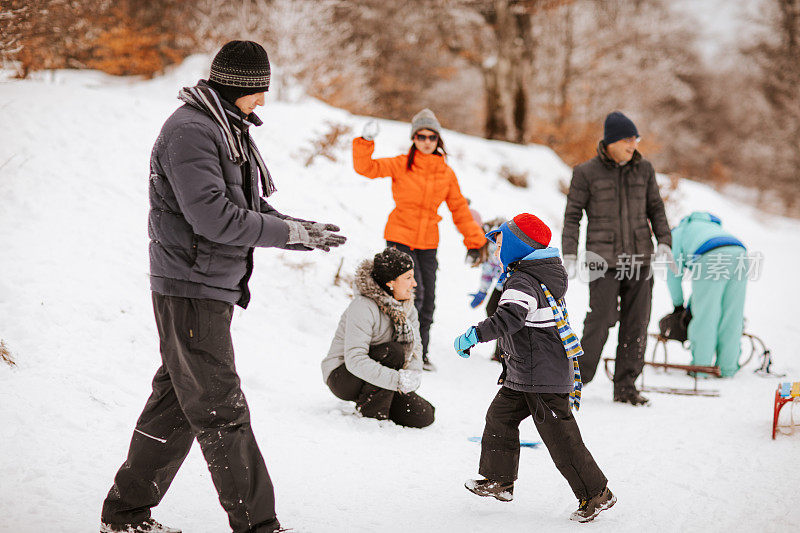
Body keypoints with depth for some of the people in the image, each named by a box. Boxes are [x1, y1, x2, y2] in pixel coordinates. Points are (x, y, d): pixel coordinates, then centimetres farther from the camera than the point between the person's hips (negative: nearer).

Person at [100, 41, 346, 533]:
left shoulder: (229, 130, 16)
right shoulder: (190, 131, -15)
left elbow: (252, 208, 17)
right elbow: (214, 217, -24)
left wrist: (304, 231, 0)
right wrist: (292, 233, -18)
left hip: (215, 289, 10)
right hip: (191, 289, -10)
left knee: (175, 402, 14)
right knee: (221, 411, -5)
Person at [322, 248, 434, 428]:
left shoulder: (407, 306, 0)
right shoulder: (363, 307, -26)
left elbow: (415, 346, 1)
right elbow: (355, 360, -34)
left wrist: (413, 372, -22)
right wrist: (396, 379, -39)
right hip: (342, 377, -7)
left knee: (423, 417, -8)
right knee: (394, 351, -32)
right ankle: (371, 413, -17)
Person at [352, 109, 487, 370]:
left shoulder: (447, 173, 6)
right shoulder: (401, 165, -4)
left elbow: (459, 209, 13)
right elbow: (366, 167, -12)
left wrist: (474, 241, 11)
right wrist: (366, 141, -28)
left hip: (428, 243, 4)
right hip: (400, 237, -4)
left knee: (428, 299, 6)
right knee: (413, 294, -15)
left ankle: (420, 353, 19)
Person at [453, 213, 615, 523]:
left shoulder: (522, 282, -19)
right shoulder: (542, 277, 13)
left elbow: (510, 317, -36)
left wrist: (475, 335, -37)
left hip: (542, 378, -11)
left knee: (560, 439, -5)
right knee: (500, 416, 16)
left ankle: (596, 494, 3)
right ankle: (499, 480, 25)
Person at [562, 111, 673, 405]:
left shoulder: (643, 169, 8)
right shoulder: (587, 172, -2)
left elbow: (656, 208, 16)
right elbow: (572, 215, 1)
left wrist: (664, 242, 4)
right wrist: (569, 255, -7)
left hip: (639, 259, 4)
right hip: (604, 259, -4)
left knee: (636, 324, 4)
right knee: (601, 319, -12)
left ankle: (625, 386, 13)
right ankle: (577, 378, 3)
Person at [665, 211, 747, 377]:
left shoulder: (677, 234, 26)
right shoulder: (713, 227, 44)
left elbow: (673, 273, 21)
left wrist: (678, 304, 32)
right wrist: (691, 303, 45)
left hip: (712, 259, -6)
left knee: (704, 316, 1)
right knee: (732, 317, 9)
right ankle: (728, 368, 13)